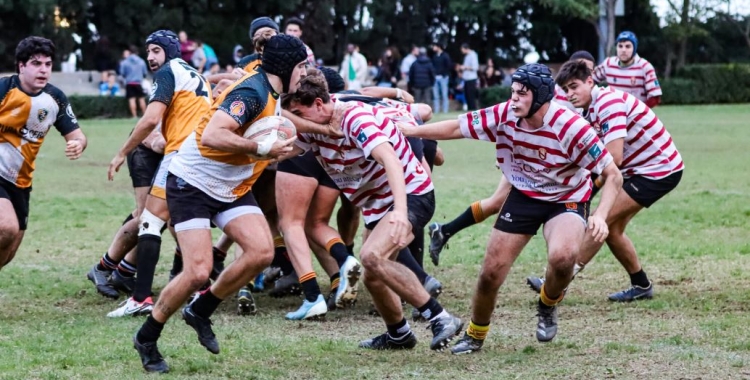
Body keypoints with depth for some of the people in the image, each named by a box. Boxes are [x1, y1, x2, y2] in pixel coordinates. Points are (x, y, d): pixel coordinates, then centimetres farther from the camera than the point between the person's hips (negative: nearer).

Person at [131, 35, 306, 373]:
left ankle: (200, 311, 8)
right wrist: (263, 149, -31)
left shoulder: (271, 94, 6)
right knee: (198, 271, -16)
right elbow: (212, 135, -35)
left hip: (231, 188, 9)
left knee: (261, 251, -12)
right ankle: (146, 338, 6)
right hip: (192, 183, -9)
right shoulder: (252, 92, -24)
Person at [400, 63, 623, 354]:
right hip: (523, 196, 4)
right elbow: (456, 128, -5)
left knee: (562, 256, -34)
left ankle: (548, 307, 0)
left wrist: (600, 216, -36)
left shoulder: (571, 128, -28)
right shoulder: (504, 115, -17)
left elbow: (613, 175, -22)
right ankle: (475, 335, 27)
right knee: (491, 272, 0)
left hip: (566, 199, -4)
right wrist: (408, 131, -10)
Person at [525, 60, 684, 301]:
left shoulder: (609, 102, -22)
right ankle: (641, 285, 23)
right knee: (612, 228, 9)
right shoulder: (590, 112, 6)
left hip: (659, 170, -10)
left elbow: (614, 157, -29)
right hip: (638, 170, 10)